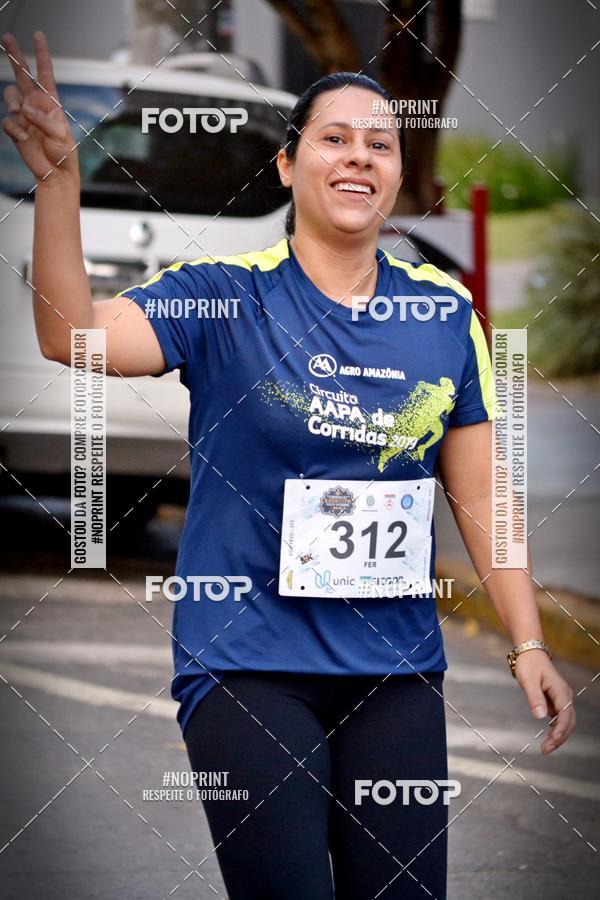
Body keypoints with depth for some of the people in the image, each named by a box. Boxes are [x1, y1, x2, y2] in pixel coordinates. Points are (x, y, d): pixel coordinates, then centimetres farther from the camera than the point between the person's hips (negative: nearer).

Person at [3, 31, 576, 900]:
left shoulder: (446, 311, 5)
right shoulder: (223, 293, -4)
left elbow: (479, 494, 10)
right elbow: (72, 333, -19)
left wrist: (529, 644, 6)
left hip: (396, 668, 3)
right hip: (248, 659, -3)